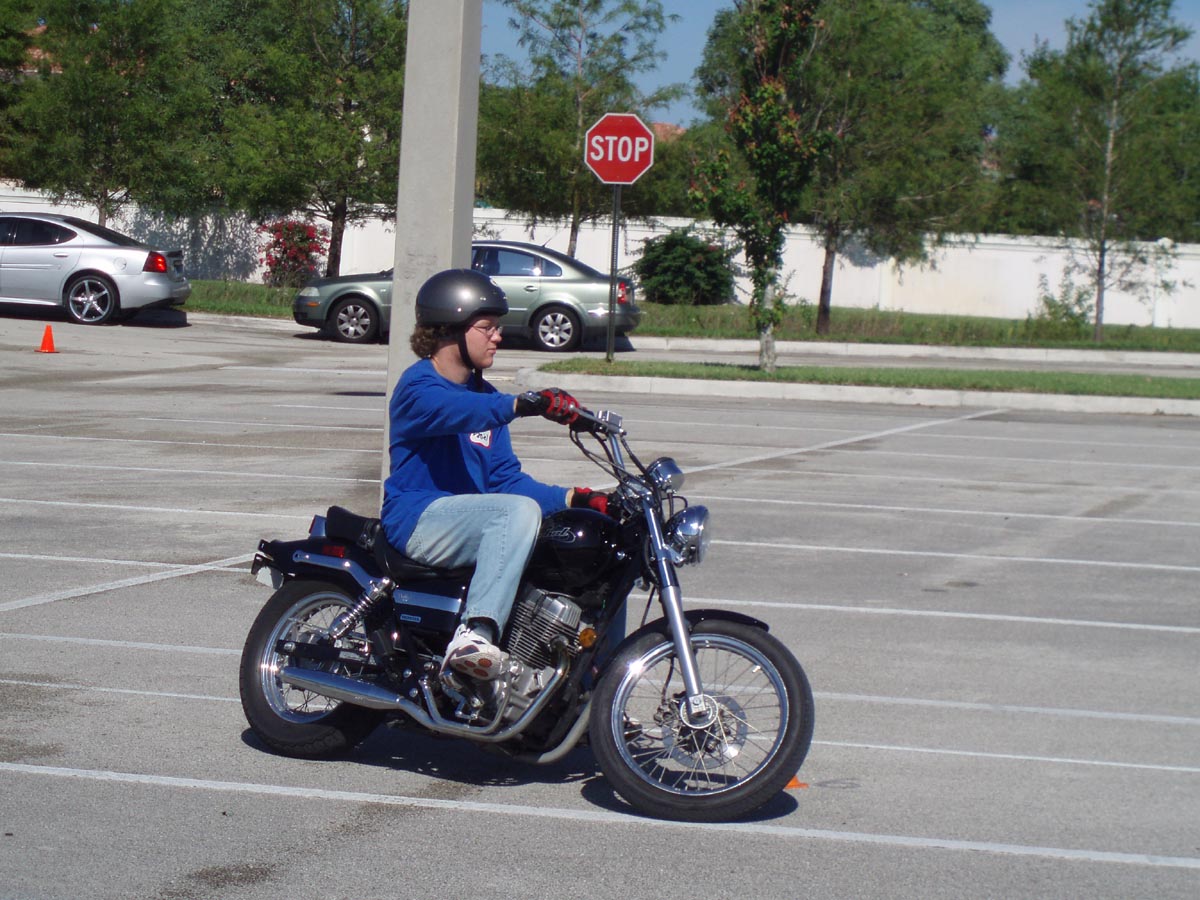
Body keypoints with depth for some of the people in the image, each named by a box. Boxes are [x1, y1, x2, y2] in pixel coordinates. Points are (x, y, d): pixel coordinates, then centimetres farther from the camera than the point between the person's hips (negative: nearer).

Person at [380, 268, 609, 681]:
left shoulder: (485, 395, 18)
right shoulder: (418, 386, -8)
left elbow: (505, 477, 11)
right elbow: (452, 411, -33)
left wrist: (572, 497, -4)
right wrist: (521, 405, -50)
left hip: (471, 520, 9)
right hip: (418, 518, -8)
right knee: (520, 510, -32)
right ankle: (476, 632, -45)